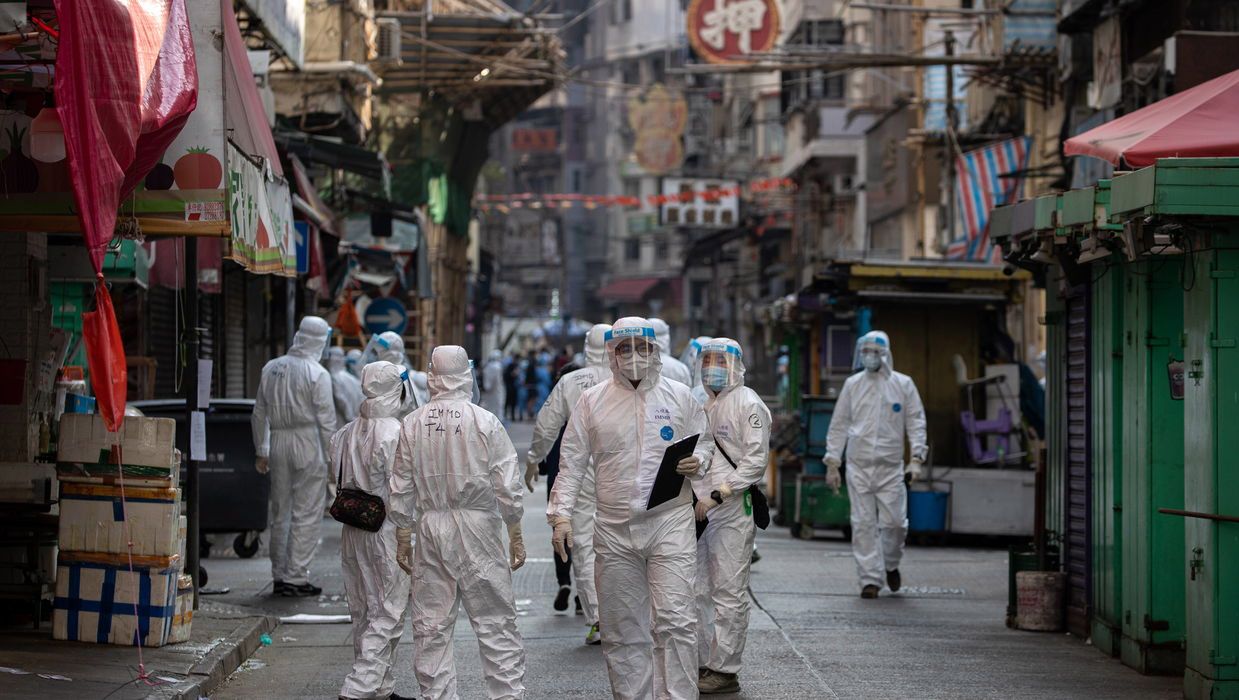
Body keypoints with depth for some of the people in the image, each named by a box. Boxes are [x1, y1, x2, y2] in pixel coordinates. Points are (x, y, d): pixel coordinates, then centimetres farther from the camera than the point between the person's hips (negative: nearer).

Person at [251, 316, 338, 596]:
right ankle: (296, 578, -4)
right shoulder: (317, 374, -9)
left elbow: (259, 414, 13)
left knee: (279, 513, 13)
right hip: (309, 444, -6)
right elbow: (326, 419, -10)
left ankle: (279, 577, 17)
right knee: (306, 515, -1)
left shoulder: (271, 369, 8)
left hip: (278, 443, 6)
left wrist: (261, 451, 20)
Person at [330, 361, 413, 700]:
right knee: (387, 614, -1)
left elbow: (338, 480, 11)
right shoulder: (395, 434, -18)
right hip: (386, 532, -8)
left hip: (352, 531, 8)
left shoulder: (345, 434, 5)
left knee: (364, 614, 16)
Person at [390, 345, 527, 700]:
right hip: (477, 526, -3)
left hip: (430, 527, 3)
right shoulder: (484, 421, -6)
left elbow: (402, 488, 6)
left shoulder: (413, 424, 1)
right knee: (495, 621, 2)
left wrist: (403, 539, 15)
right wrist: (515, 536, 3)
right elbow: (506, 486, -5)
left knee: (431, 625, 8)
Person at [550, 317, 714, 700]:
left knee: (675, 619, -11)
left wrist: (697, 462, -5)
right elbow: (571, 463, 7)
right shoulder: (592, 402, 6)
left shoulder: (679, 396, 6)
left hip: (670, 521, -1)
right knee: (623, 629, 7)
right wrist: (562, 515, -2)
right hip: (614, 528, 2)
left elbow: (705, 441, 18)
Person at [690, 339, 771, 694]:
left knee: (729, 593, -4)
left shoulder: (749, 404, -7)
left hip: (732, 510, -8)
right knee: (698, 591, 10)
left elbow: (756, 460, -13)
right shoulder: (703, 405, 18)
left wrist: (715, 496, -17)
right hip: (701, 511, 8)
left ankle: (725, 671, 0)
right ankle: (703, 663, 18)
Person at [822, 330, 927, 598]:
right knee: (863, 524, -3)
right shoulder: (853, 384, 7)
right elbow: (838, 425, 10)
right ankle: (870, 579, 2)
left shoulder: (903, 384, 4)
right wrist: (832, 463, 5)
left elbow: (916, 422, 4)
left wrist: (916, 458, -7)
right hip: (858, 466, 1)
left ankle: (890, 564, 25)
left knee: (894, 521, -3)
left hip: (891, 466, -1)